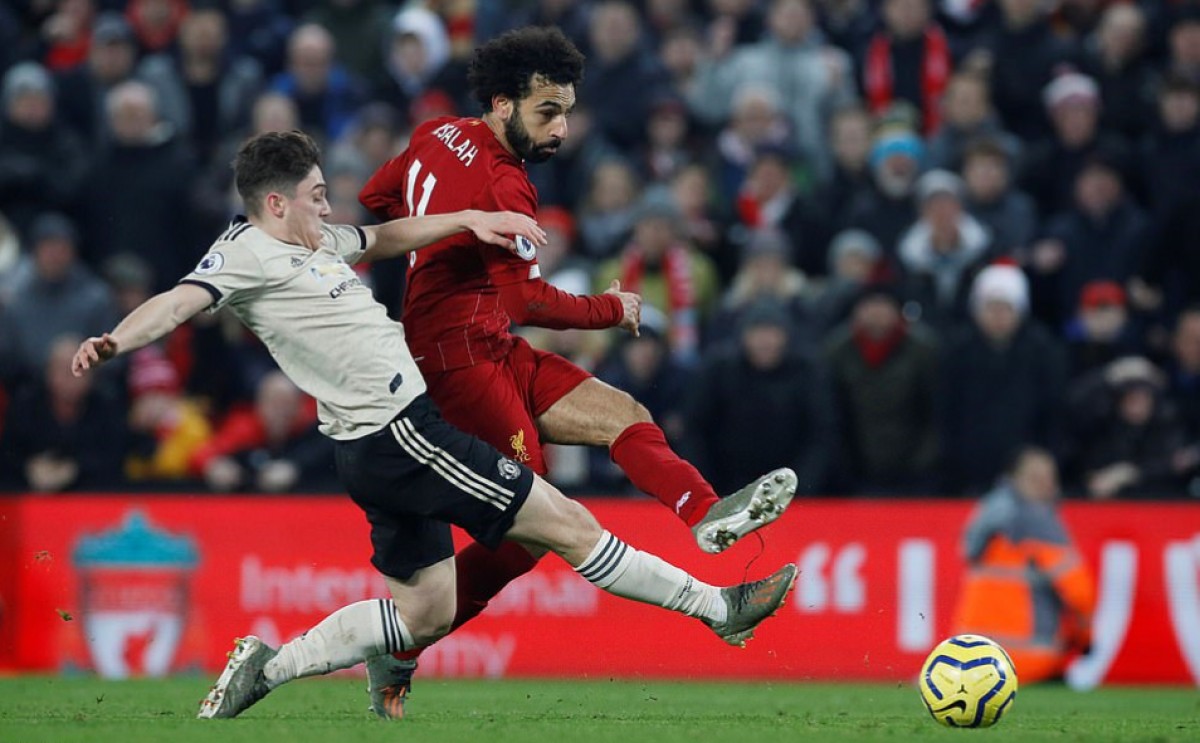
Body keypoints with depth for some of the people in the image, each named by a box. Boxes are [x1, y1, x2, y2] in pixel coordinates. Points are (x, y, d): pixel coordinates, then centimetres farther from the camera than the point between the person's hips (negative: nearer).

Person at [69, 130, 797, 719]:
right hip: (402, 434, -11)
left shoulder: (315, 241, 16)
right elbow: (181, 301, -25)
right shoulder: (247, 253, -11)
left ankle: (265, 669, 14)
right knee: (569, 525, -2)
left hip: (385, 447, 11)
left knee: (425, 610, 15)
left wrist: (470, 220, 23)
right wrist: (114, 341, -43)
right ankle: (716, 607, 7)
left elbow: (386, 237, 32)